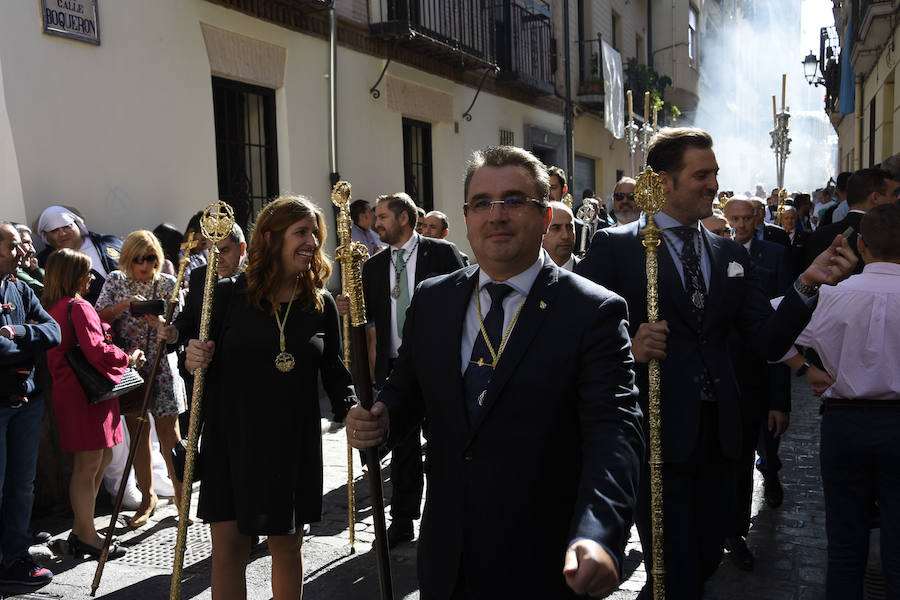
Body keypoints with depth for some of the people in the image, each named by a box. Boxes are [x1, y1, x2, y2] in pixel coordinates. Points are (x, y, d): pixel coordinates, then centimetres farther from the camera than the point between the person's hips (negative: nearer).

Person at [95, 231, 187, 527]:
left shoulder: (168, 284, 1)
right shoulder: (115, 281, 5)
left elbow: (177, 331, -2)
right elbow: (98, 318, -3)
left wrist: (159, 322, -23)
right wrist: (123, 306, -18)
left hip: (162, 367, -1)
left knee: (168, 431, -1)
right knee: (137, 432, 8)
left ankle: (180, 494, 11)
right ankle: (147, 496, 21)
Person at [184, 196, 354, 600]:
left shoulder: (321, 305, 2)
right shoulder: (229, 295, -4)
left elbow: (333, 371, 6)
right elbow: (201, 360, 4)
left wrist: (352, 412, -11)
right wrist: (192, 358, -19)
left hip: (293, 445, 2)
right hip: (230, 441, -1)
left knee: (287, 544, 14)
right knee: (228, 546, 6)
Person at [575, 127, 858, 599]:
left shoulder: (732, 255, 10)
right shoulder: (615, 247, -5)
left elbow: (768, 343, 4)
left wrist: (807, 283, -9)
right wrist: (627, 348, -26)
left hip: (717, 432, 6)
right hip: (656, 432, -6)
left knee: (705, 560, 20)